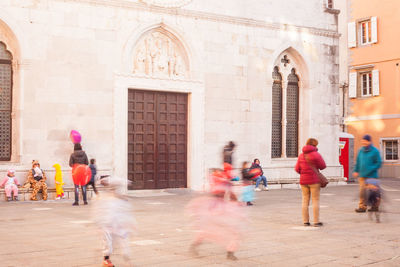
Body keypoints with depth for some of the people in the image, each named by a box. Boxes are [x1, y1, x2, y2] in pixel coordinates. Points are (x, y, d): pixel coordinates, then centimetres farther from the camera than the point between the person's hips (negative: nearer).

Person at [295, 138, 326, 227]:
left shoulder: (301, 155, 5)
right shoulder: (316, 154, -9)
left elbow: (297, 169, 3)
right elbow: (323, 166, -5)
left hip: (303, 181, 4)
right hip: (314, 180, -4)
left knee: (305, 201, 8)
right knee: (316, 200, 2)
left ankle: (305, 221, 8)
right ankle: (316, 221, 1)